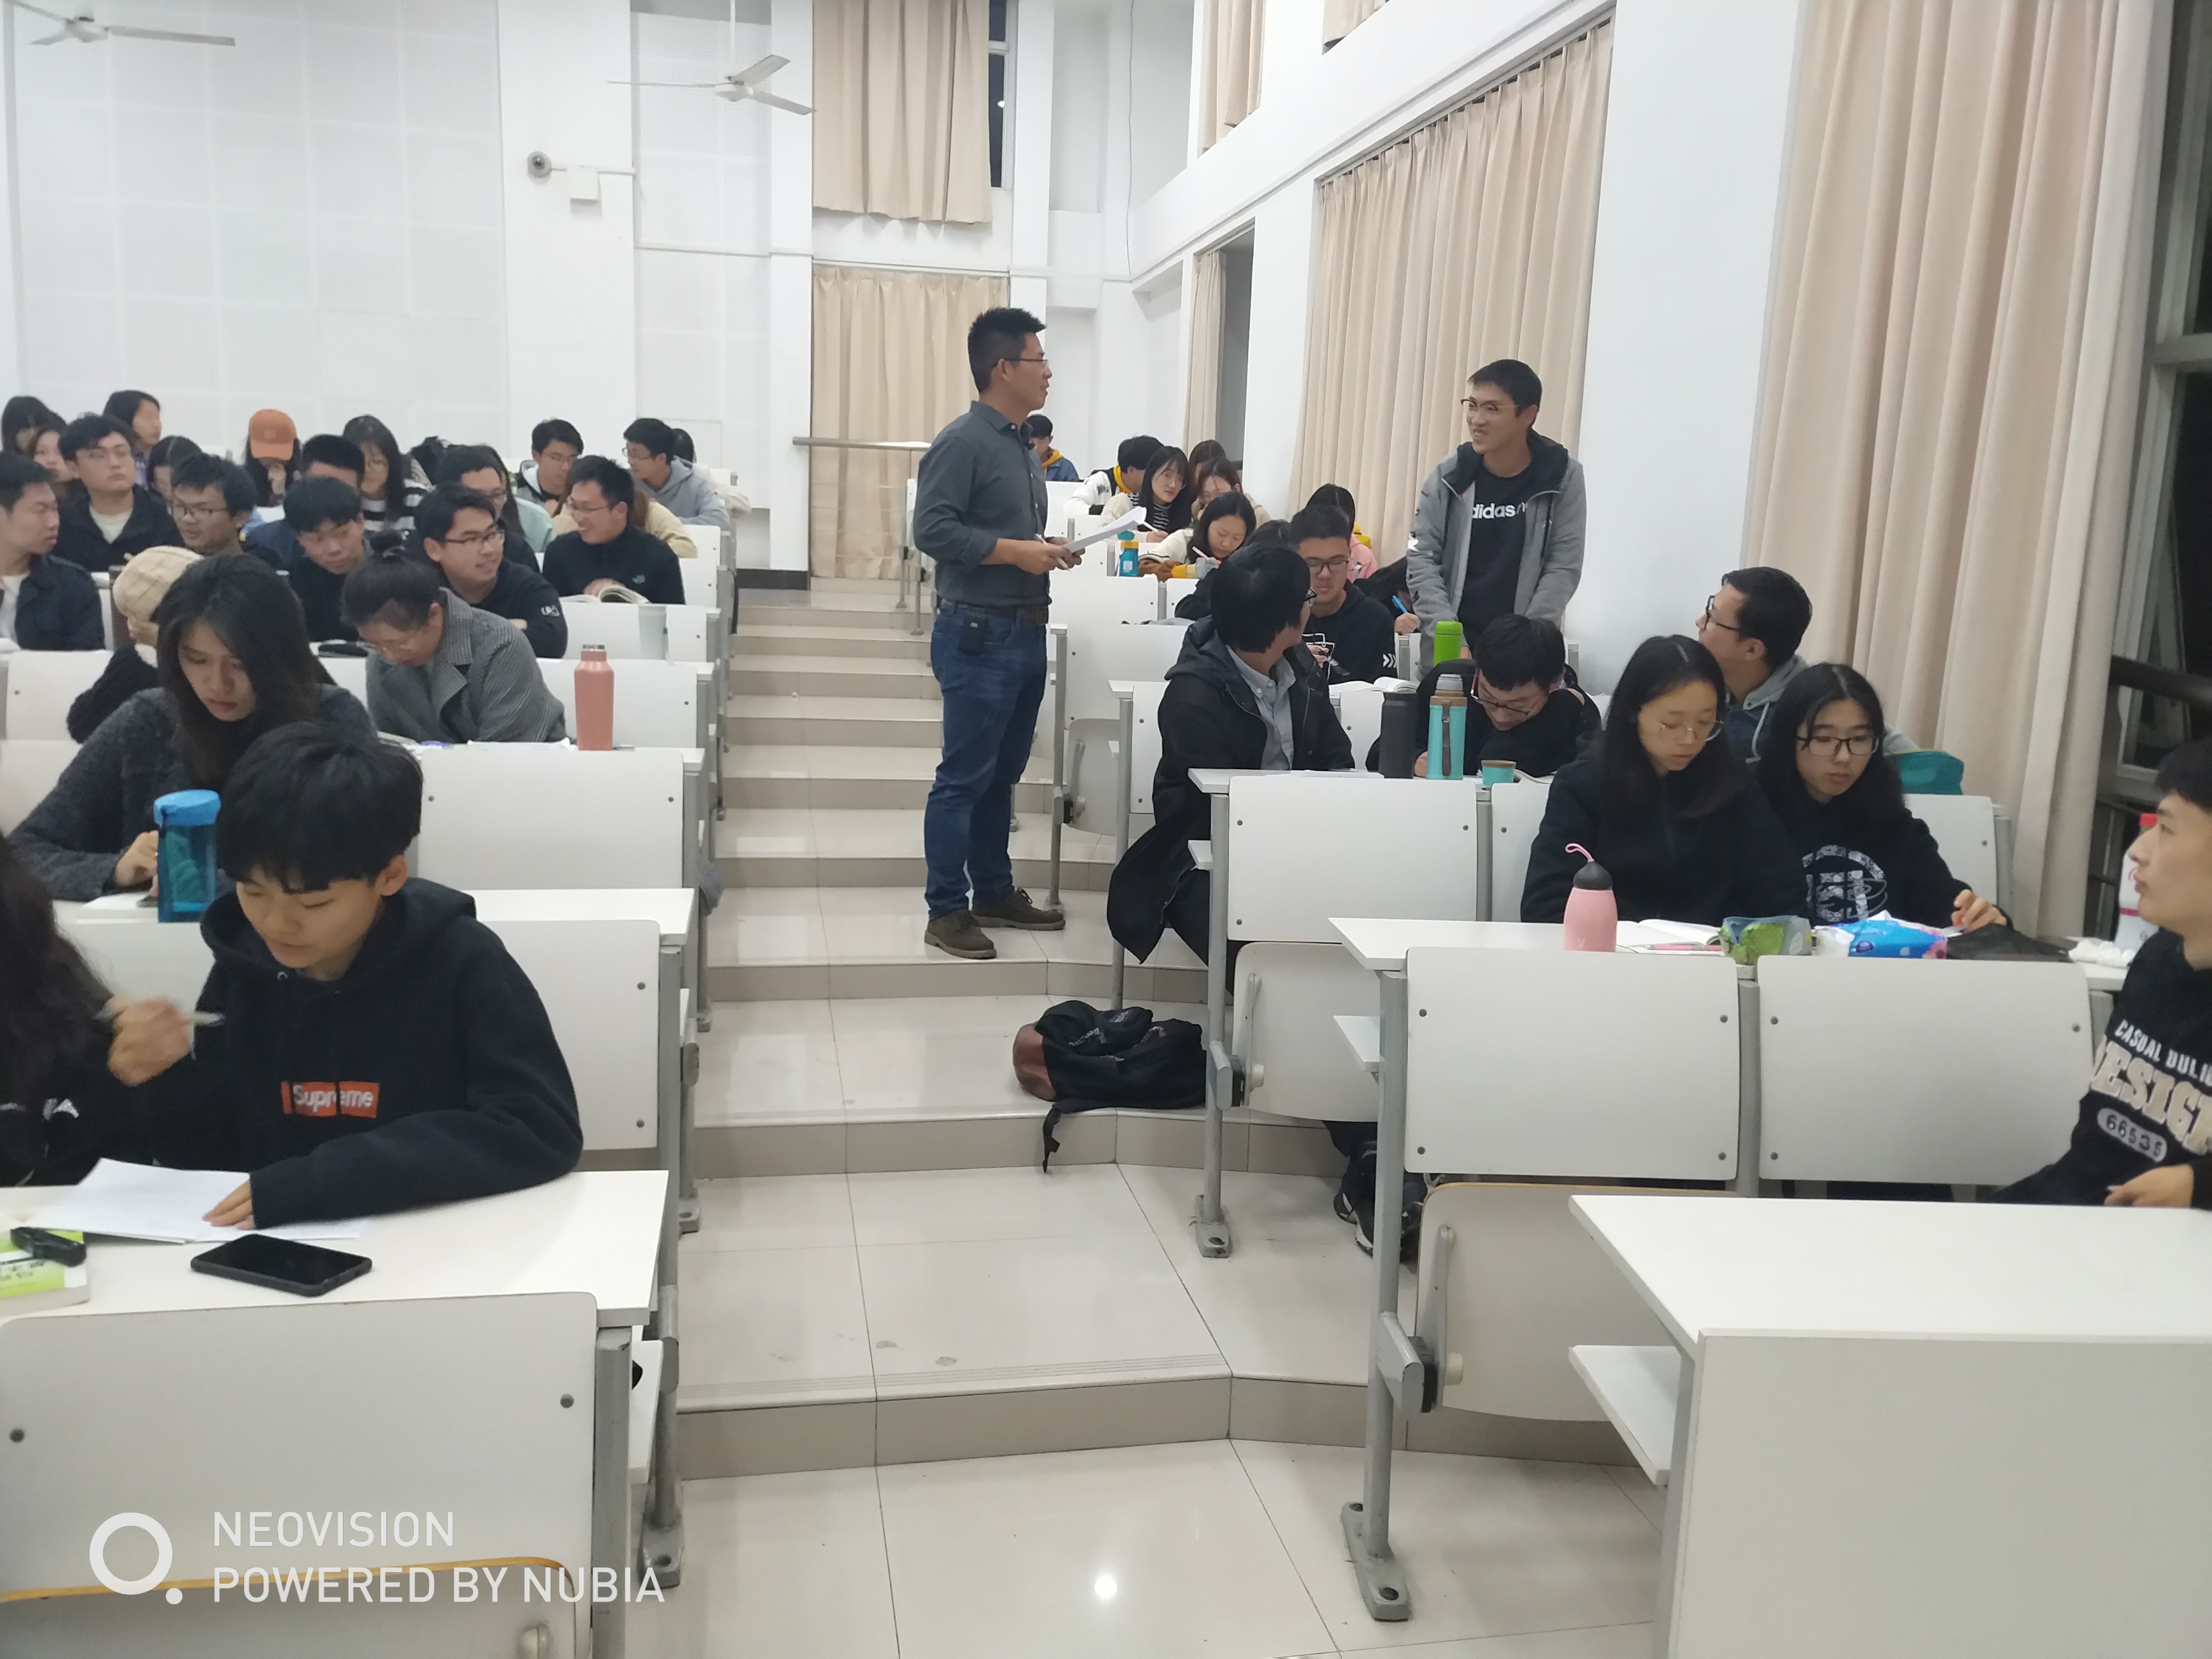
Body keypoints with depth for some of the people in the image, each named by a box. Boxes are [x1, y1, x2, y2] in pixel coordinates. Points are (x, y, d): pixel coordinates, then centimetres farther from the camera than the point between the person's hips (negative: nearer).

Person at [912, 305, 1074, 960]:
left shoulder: (1024, 446, 15)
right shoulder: (962, 441, -12)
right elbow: (932, 529, -20)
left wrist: (1050, 550, 4)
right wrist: (1016, 551, -19)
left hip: (1025, 632, 9)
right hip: (978, 634, -9)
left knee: (1002, 773, 15)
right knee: (964, 777, -3)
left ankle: (995, 892, 26)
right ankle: (947, 911, 4)